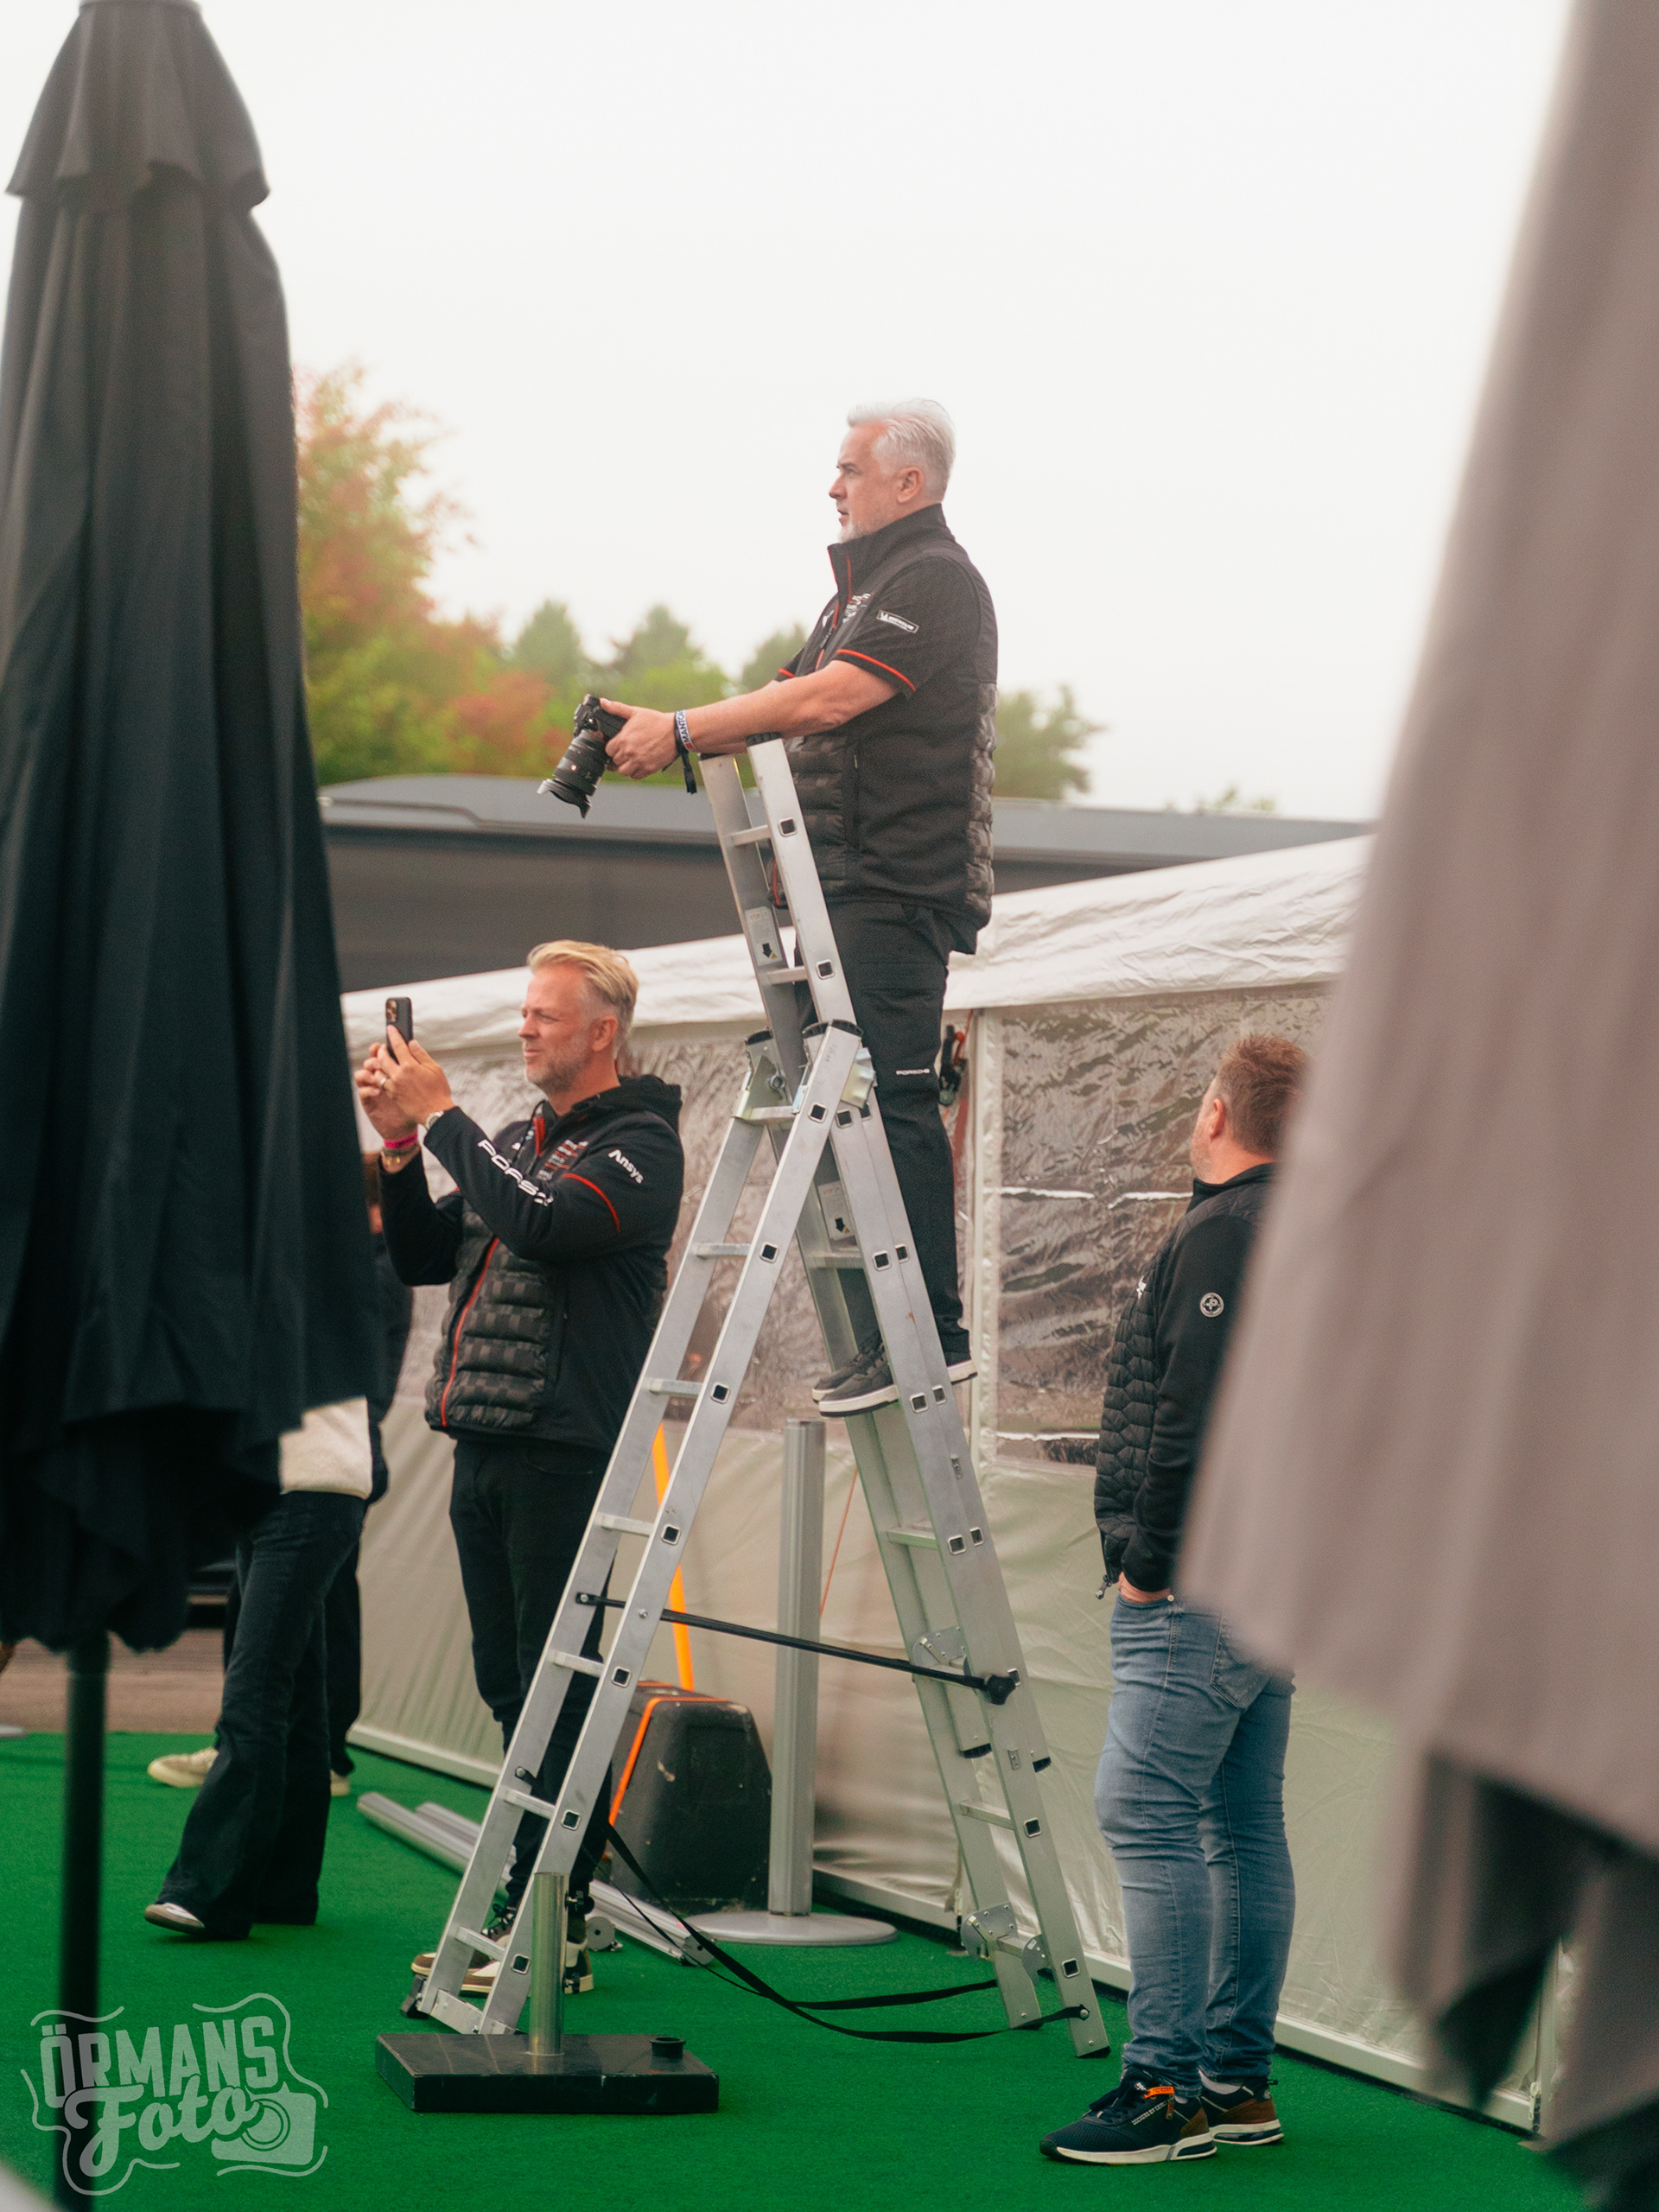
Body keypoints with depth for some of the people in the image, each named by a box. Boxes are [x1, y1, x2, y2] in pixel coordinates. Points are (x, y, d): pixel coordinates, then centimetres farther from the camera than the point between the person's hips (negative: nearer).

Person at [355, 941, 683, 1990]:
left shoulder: (639, 1144, -6)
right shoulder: (515, 1141, 19)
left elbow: (543, 1221, -23)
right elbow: (423, 1257, 18)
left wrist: (442, 1117, -15)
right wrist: (402, 1145, 4)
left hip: (564, 1453, -8)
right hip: (484, 1447, 8)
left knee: (558, 1693, -6)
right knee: (511, 1688, 12)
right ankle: (524, 1909, 20)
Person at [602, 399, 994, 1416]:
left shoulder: (935, 580, -9)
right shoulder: (866, 587, 24)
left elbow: (827, 699, -20)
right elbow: (784, 702, 19)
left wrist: (681, 731, -16)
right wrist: (645, 738, 7)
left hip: (899, 890, -10)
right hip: (852, 886, 10)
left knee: (892, 1101, -13)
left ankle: (934, 1332, -13)